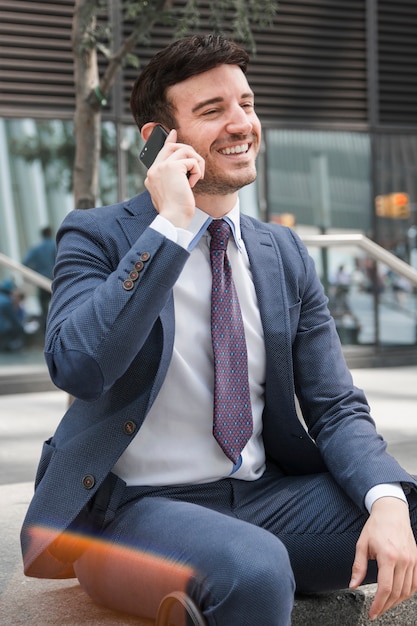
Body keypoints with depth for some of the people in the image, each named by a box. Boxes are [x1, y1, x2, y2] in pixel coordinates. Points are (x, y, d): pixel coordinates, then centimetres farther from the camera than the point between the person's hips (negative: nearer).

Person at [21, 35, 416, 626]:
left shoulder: (286, 254, 10)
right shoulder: (98, 236, -3)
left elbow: (336, 407, 6)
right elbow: (77, 367, -21)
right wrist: (172, 225, -20)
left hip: (266, 498, 5)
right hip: (134, 507, -5)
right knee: (252, 569, -35)